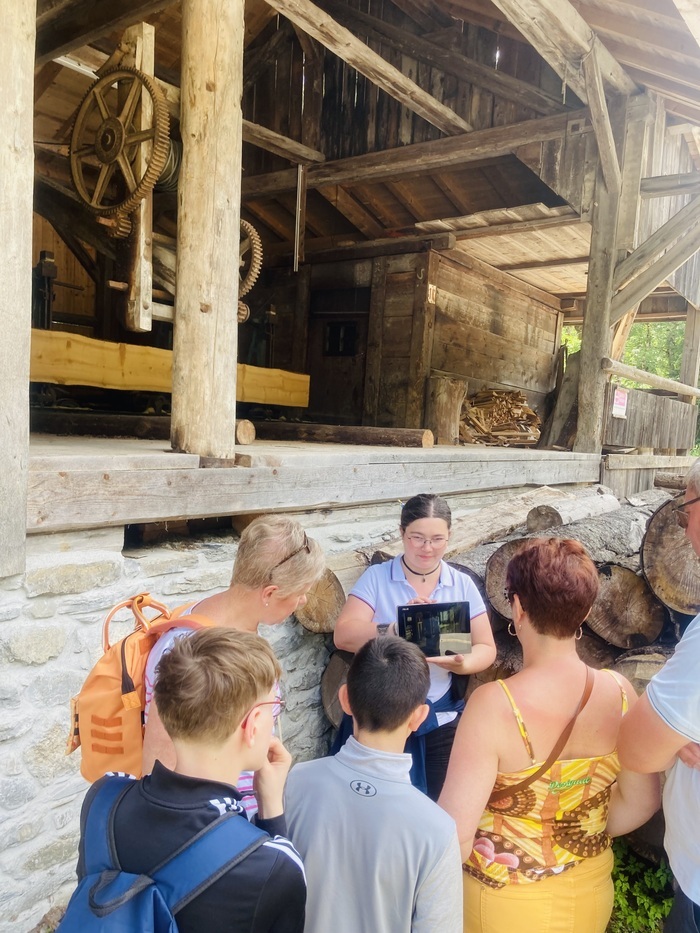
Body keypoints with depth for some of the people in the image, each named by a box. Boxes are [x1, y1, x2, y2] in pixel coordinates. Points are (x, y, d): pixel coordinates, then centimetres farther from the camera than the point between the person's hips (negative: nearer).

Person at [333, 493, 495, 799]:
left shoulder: (462, 584, 1)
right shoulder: (376, 577, -6)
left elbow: (486, 647, 0)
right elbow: (344, 635, -14)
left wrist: (462, 664, -22)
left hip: (441, 719, 2)